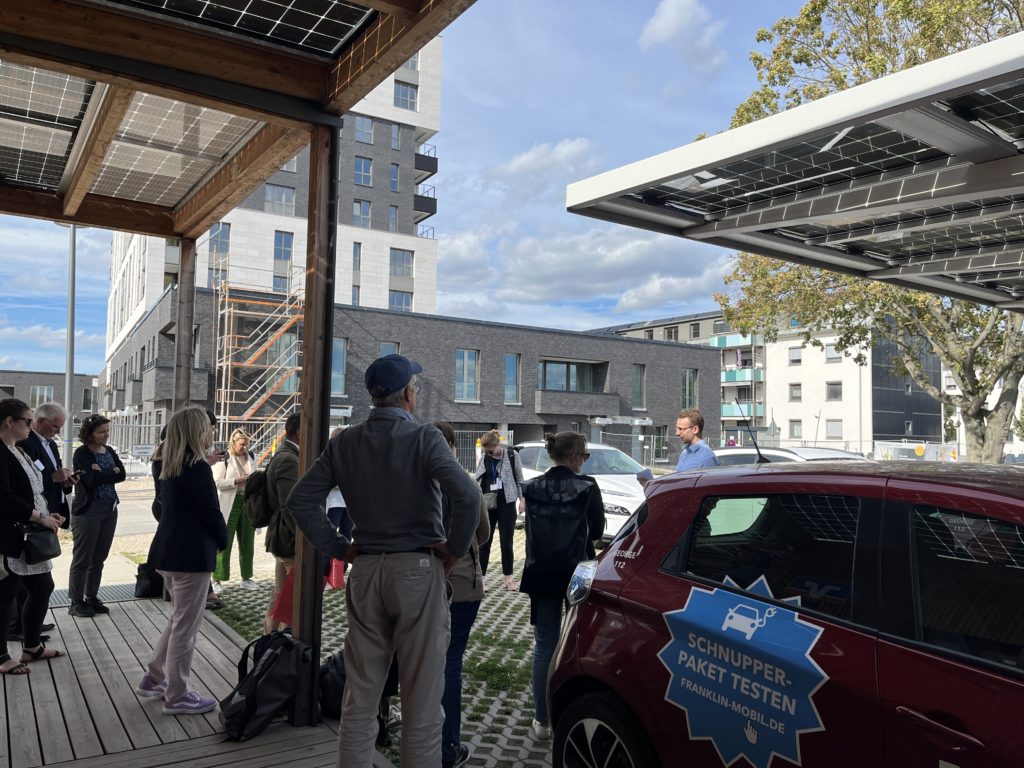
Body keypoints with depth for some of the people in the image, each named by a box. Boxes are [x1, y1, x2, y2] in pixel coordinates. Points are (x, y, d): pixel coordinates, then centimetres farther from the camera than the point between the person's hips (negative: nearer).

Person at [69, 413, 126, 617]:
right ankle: (76, 602, 8)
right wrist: (112, 472, -8)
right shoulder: (82, 453, -7)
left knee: (99, 558, 11)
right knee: (82, 558, 0)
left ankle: (91, 598, 21)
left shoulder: (110, 451, 11)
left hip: (110, 509, 6)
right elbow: (91, 480, -20)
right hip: (88, 510, -6)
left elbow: (122, 475, -2)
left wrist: (101, 473, -14)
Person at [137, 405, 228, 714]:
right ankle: (177, 696, 11)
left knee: (178, 618, 23)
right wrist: (223, 539, 2)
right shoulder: (198, 467, -18)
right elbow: (211, 512, -15)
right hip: (192, 554, -9)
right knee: (186, 625, 1)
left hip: (169, 550, 9)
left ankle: (154, 679, 31)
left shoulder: (171, 466, 9)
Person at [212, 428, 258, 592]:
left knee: (247, 542, 11)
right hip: (229, 505, -6)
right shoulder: (223, 459, -5)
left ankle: (246, 578, 21)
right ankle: (217, 580, 6)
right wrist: (238, 480, -19)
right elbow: (217, 482, -14)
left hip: (247, 503, 6)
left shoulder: (250, 459, 14)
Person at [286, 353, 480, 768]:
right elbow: (467, 495, -23)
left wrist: (338, 548, 6)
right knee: (421, 695, 6)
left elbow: (300, 499, 4)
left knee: (360, 692, 16)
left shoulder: (344, 443, 5)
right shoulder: (423, 438, -10)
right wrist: (455, 547, -9)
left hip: (365, 570, 5)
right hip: (417, 569, -4)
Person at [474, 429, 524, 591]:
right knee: (484, 541, 4)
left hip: (506, 503, -2)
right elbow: (477, 480, 8)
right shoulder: (484, 458, 2)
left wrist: (522, 499, -2)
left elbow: (519, 478, 1)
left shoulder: (512, 455, -5)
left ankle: (508, 577, 16)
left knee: (506, 541, 5)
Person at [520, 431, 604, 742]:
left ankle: (542, 722, 15)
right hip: (576, 573, -2)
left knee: (544, 646, 10)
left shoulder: (532, 487, -2)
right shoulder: (586, 487, -12)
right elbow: (597, 531, -3)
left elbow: (532, 530, 5)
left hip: (541, 575, 3)